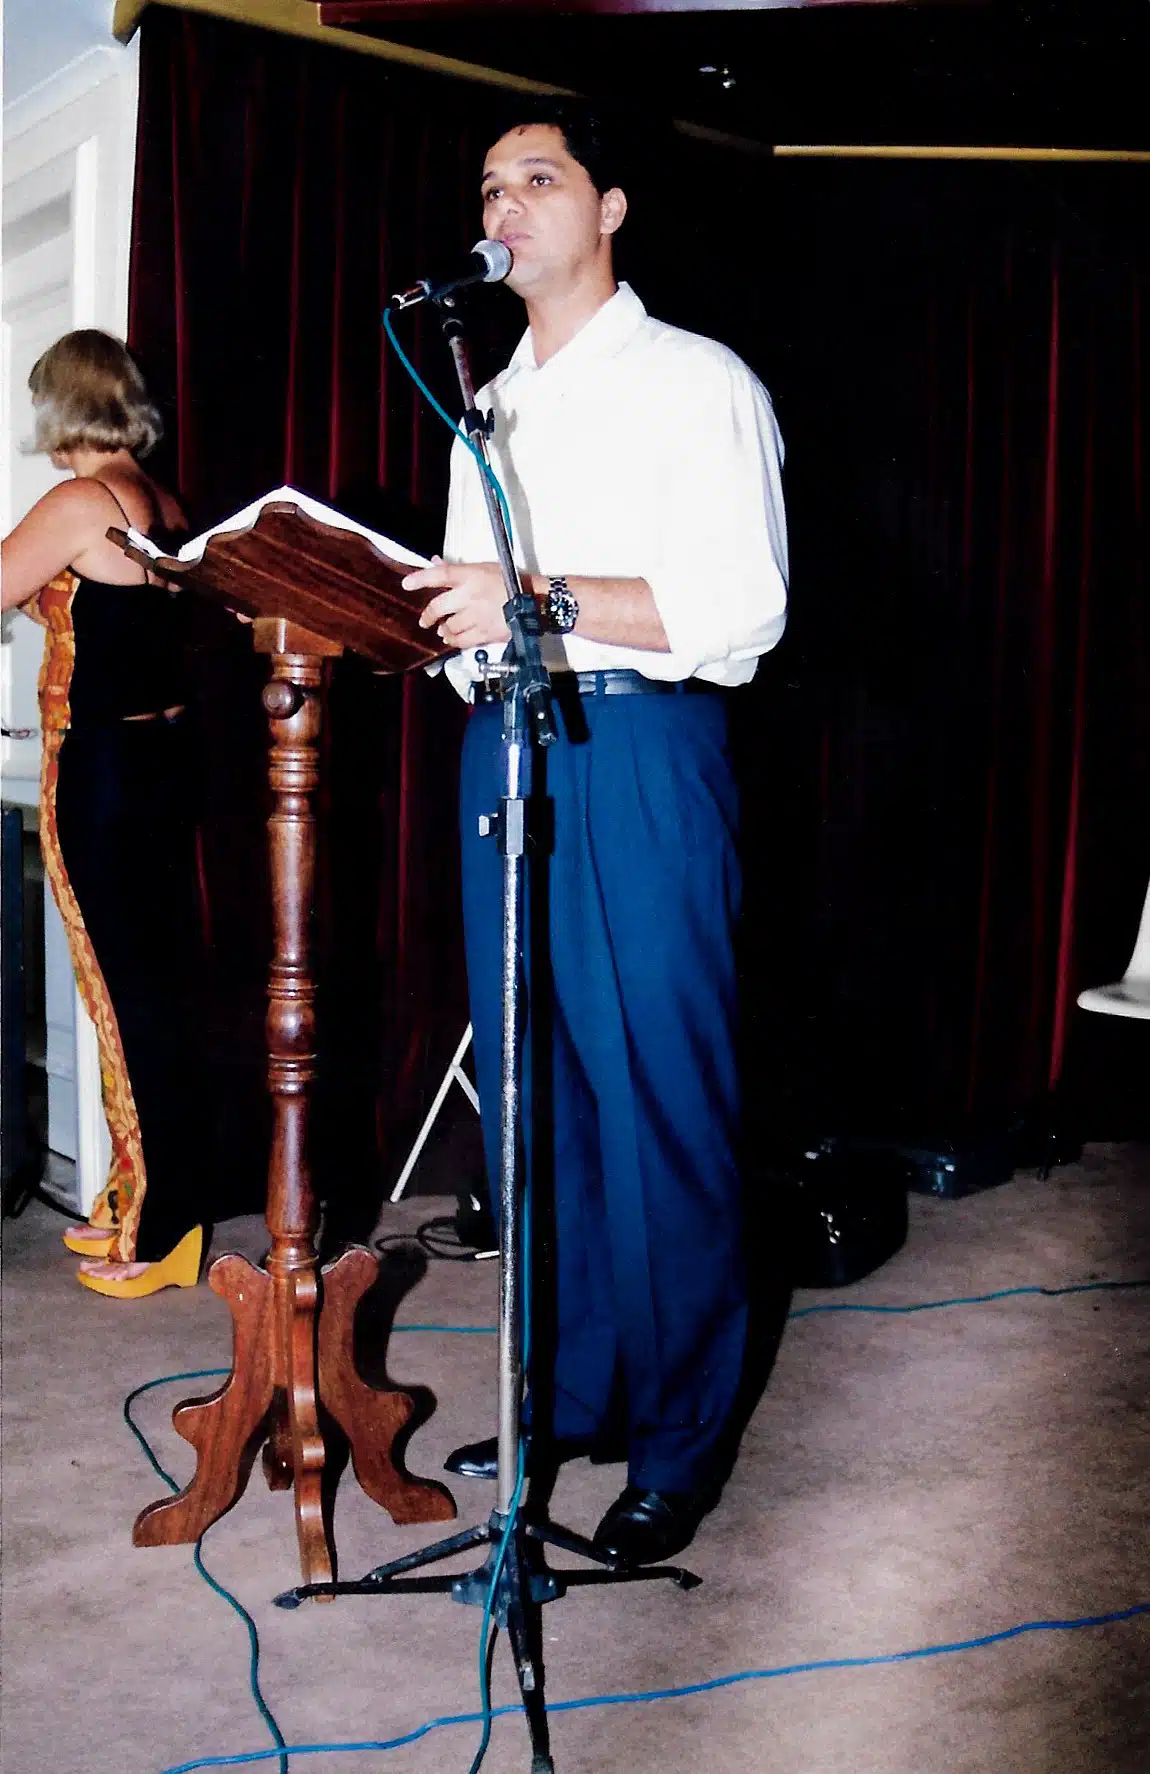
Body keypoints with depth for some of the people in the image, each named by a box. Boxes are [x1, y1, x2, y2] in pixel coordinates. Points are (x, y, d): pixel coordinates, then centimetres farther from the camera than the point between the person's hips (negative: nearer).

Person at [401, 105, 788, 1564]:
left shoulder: (697, 383, 1)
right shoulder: (488, 408, 22)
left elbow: (741, 606, -12)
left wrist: (542, 600, -21)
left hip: (640, 750, -6)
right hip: (501, 750, 7)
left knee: (657, 1099, -3)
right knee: (529, 1096, 9)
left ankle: (679, 1445, 10)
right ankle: (563, 1399, 23)